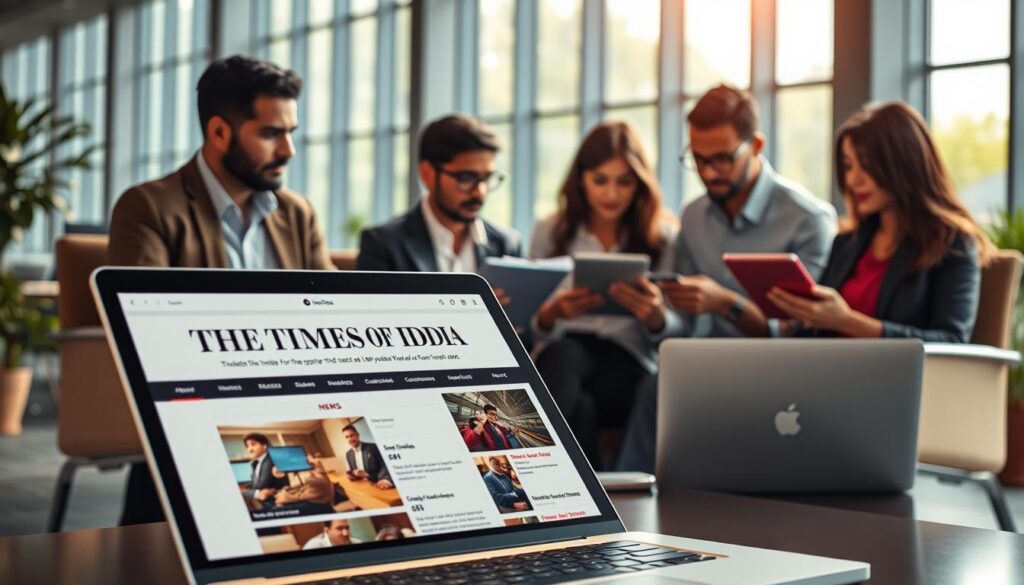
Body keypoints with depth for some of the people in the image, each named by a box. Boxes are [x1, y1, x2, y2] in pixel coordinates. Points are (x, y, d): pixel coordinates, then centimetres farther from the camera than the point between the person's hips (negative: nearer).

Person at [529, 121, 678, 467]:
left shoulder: (664, 237, 13)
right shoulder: (550, 233, 16)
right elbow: (530, 327, 14)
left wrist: (656, 316, -19)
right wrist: (553, 312, -11)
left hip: (631, 357, -1)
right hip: (564, 348, 2)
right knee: (563, 356, -38)